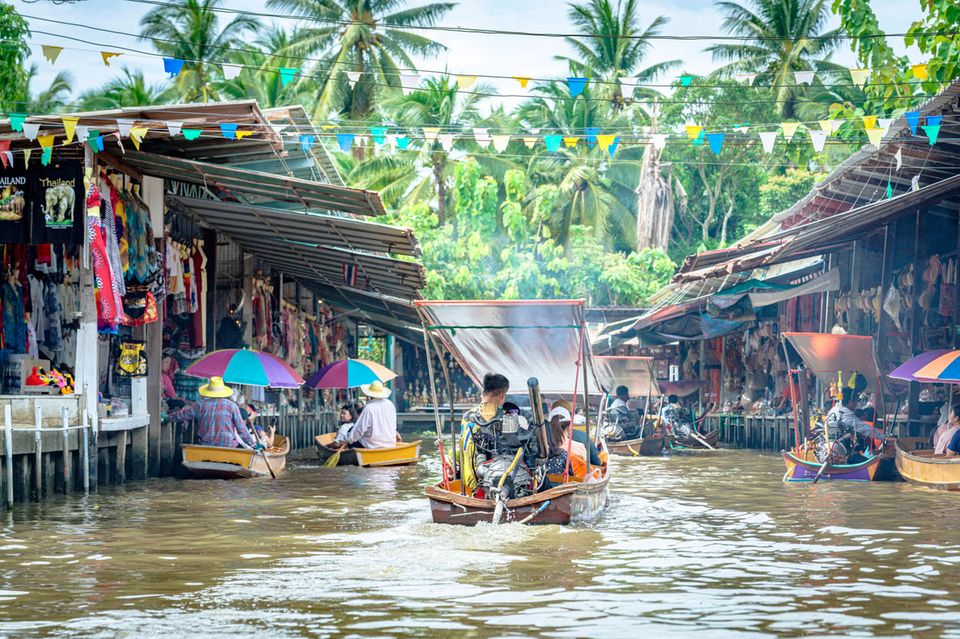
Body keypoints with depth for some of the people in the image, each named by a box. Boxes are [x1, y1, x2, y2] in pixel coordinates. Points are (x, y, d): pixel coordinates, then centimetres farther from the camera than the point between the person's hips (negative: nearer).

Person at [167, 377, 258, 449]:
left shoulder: (200, 405, 2)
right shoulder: (231, 405, -2)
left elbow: (180, 415, 13)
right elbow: (241, 429, -1)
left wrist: (167, 417, 32)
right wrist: (254, 444, 8)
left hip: (205, 446, 2)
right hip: (227, 446, -2)